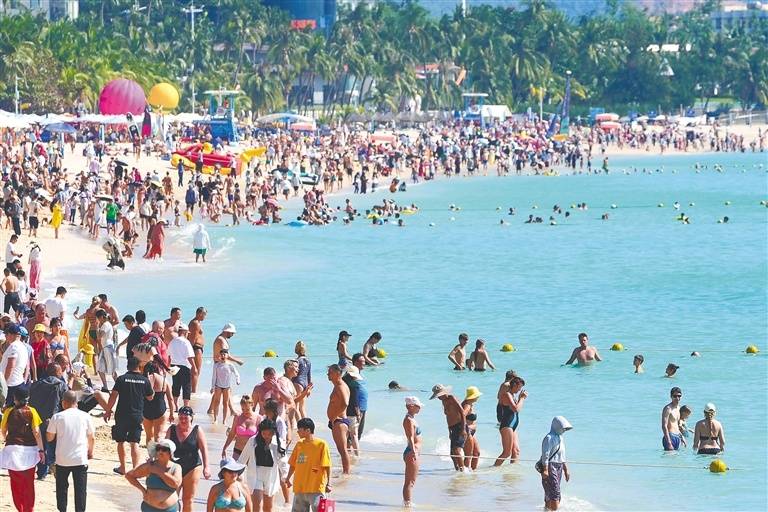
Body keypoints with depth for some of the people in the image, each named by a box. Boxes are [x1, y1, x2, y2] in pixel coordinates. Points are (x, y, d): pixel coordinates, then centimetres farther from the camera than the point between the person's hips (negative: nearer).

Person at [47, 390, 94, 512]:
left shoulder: (57, 417, -5)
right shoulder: (85, 416, -1)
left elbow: (49, 438, -1)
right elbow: (91, 438, 7)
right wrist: (90, 451, 23)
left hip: (62, 460, 0)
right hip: (80, 459, 0)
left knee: (62, 488, 15)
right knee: (80, 488, 5)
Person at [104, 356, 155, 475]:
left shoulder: (121, 379, -6)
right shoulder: (144, 380, -1)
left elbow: (113, 396, -6)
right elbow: (150, 397, 11)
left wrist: (108, 410, 4)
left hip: (122, 415, -1)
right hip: (137, 415, 1)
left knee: (121, 441, 12)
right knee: (134, 443, 2)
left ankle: (122, 468, 19)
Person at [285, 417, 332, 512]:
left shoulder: (321, 444, -7)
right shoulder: (299, 445, 9)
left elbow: (327, 466, -8)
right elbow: (293, 464, 16)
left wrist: (328, 484, -10)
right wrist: (288, 478, 8)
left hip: (316, 489, -6)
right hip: (299, 488, 6)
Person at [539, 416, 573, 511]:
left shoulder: (560, 438, 17)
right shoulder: (549, 438, -12)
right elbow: (545, 455, -17)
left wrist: (566, 470, 26)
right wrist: (545, 470, -23)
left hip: (559, 467, 9)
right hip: (550, 466, -9)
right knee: (554, 493, -16)